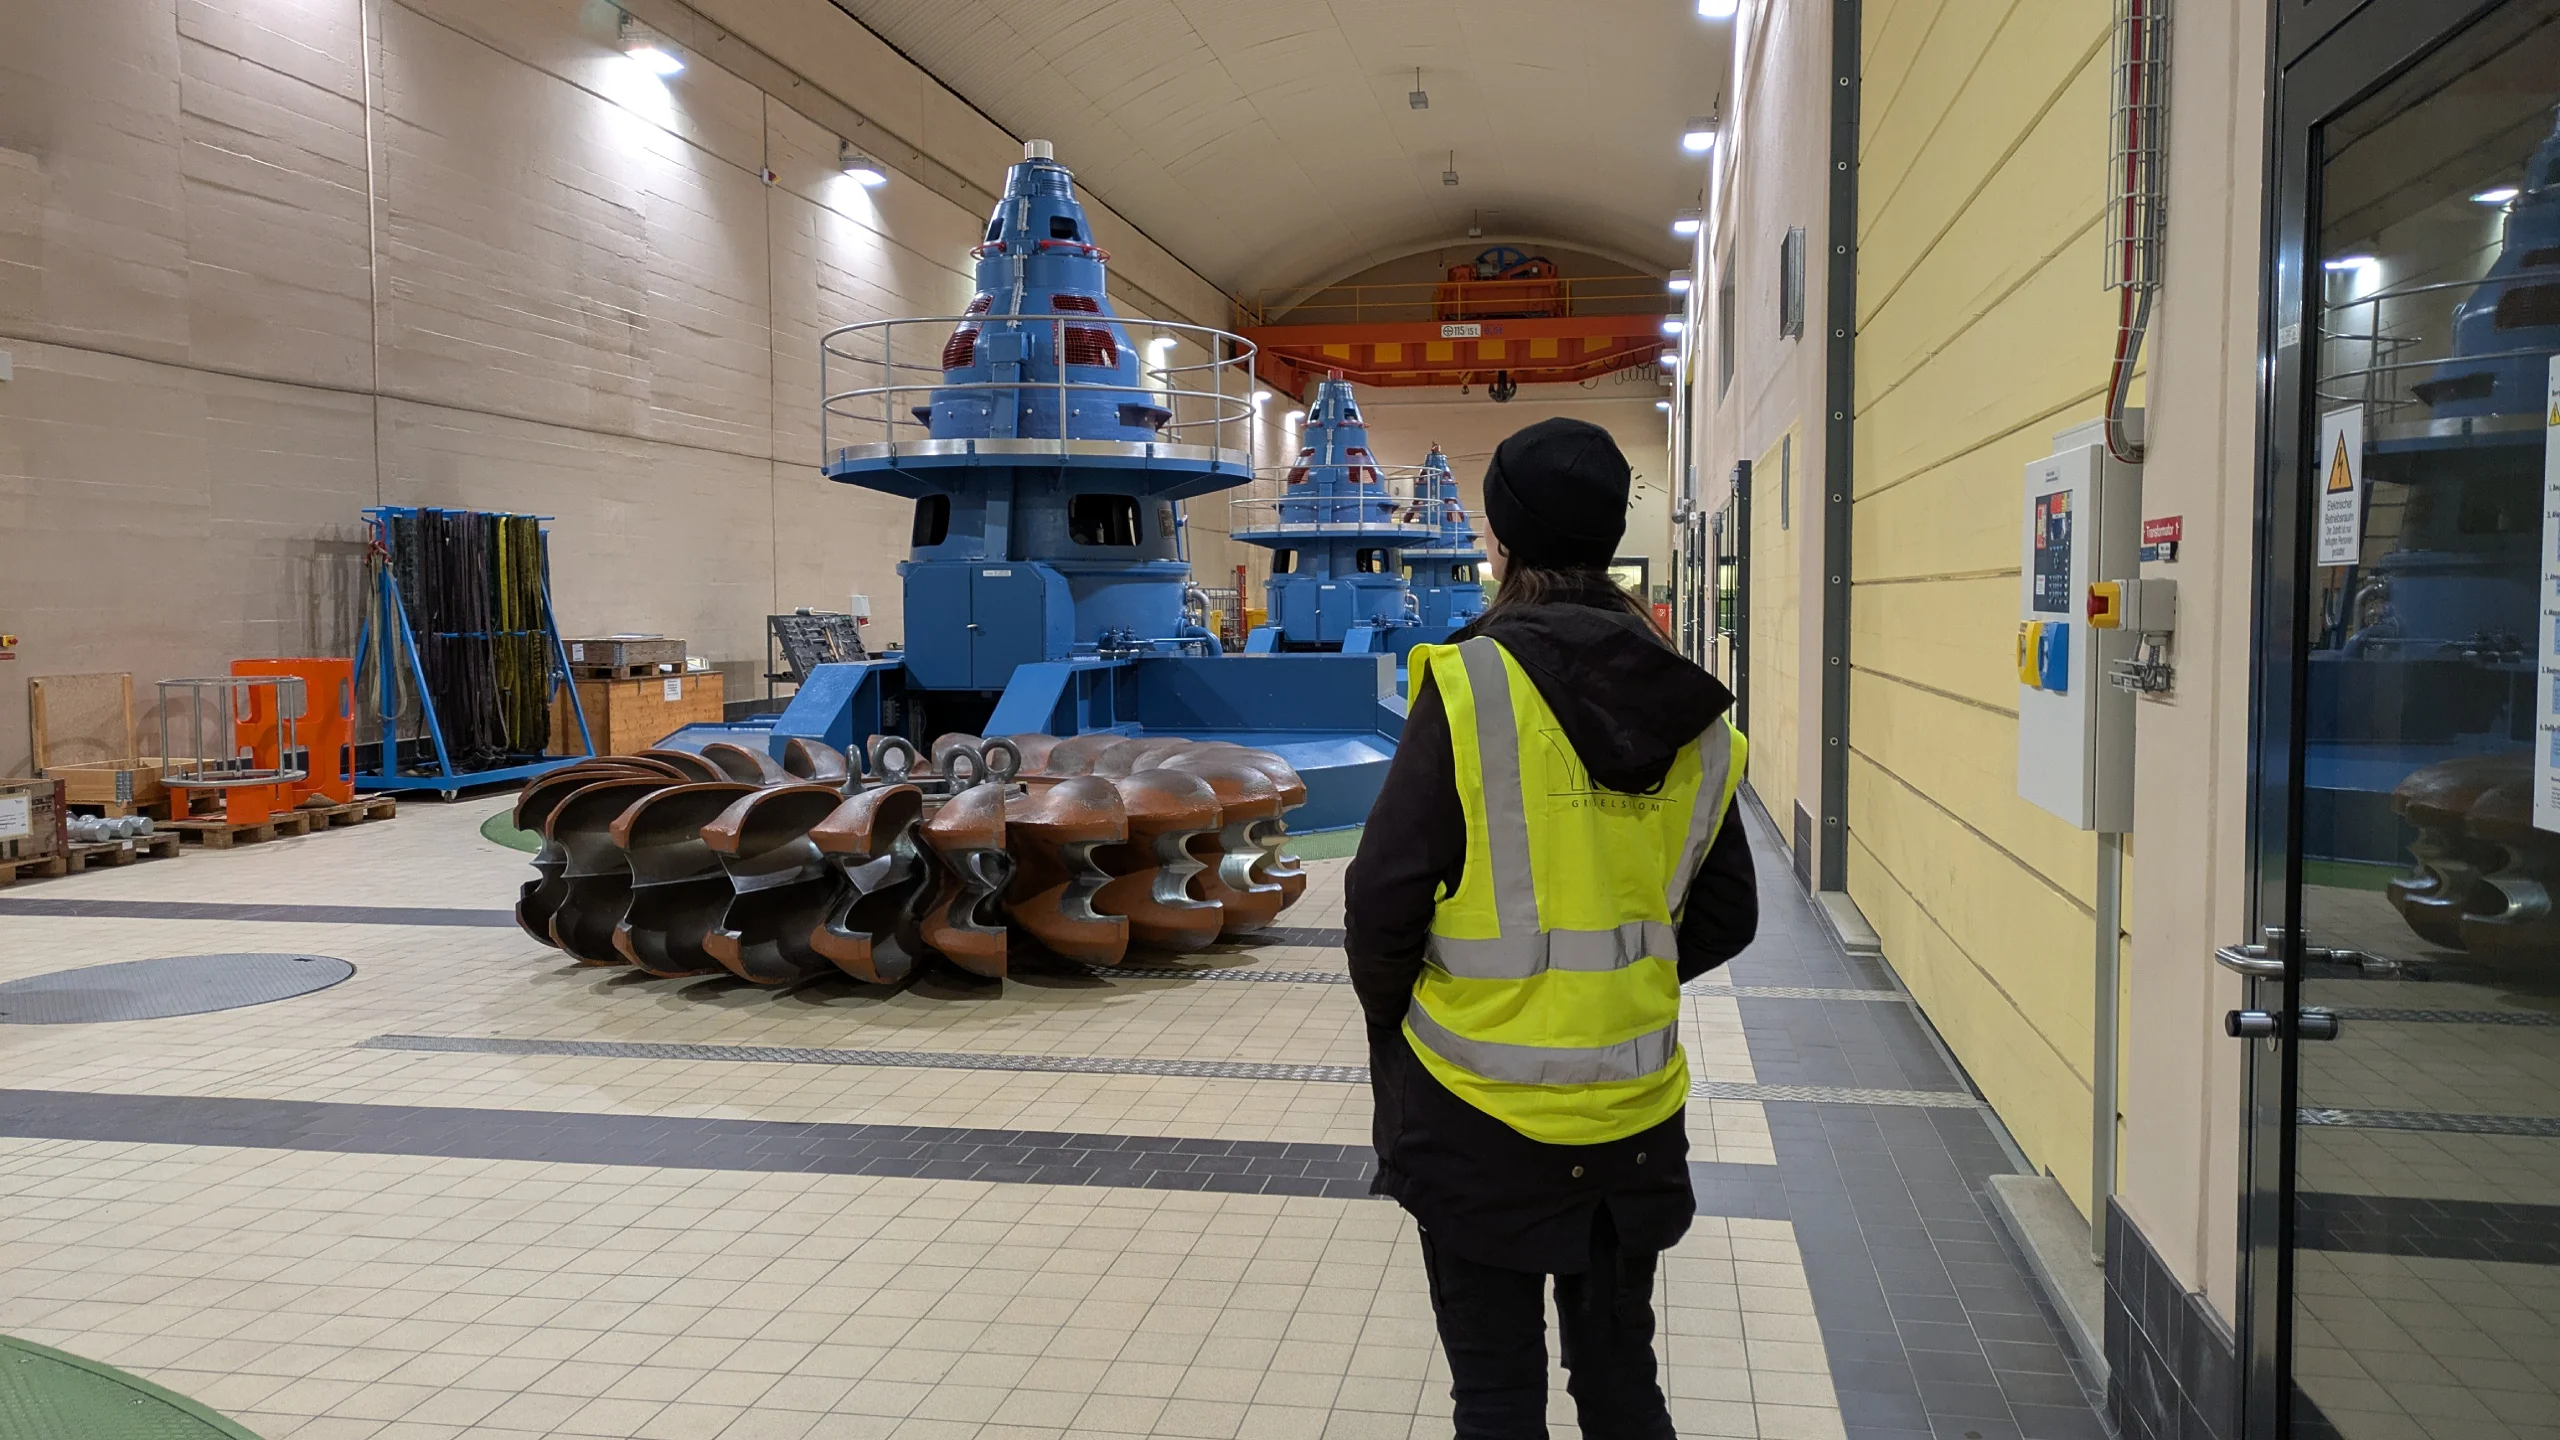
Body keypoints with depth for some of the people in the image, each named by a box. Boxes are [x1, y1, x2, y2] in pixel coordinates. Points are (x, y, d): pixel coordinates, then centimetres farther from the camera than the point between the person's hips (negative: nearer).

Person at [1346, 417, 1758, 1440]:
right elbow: (1725, 918, 8)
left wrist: (1392, 1011, 4)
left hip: (1482, 1116, -4)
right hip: (1634, 1114, 5)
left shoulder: (1472, 685, -15)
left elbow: (1384, 896, -14)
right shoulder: (1693, 714, 1)